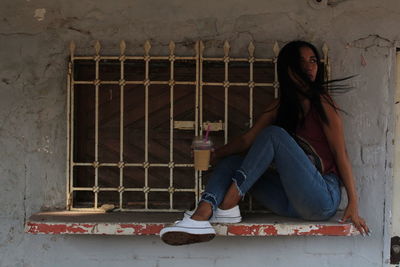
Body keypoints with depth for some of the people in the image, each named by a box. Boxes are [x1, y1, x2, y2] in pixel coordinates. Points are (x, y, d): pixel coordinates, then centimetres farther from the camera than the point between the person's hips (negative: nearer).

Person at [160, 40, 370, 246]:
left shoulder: (322, 103, -2)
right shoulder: (280, 106, 15)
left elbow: (340, 154, -6)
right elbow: (247, 140, 9)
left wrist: (353, 203, -11)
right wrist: (213, 155, -7)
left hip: (324, 197, -6)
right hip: (293, 202, 6)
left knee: (274, 134, -21)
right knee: (232, 161, -3)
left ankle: (228, 205, -24)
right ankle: (202, 215, -31)